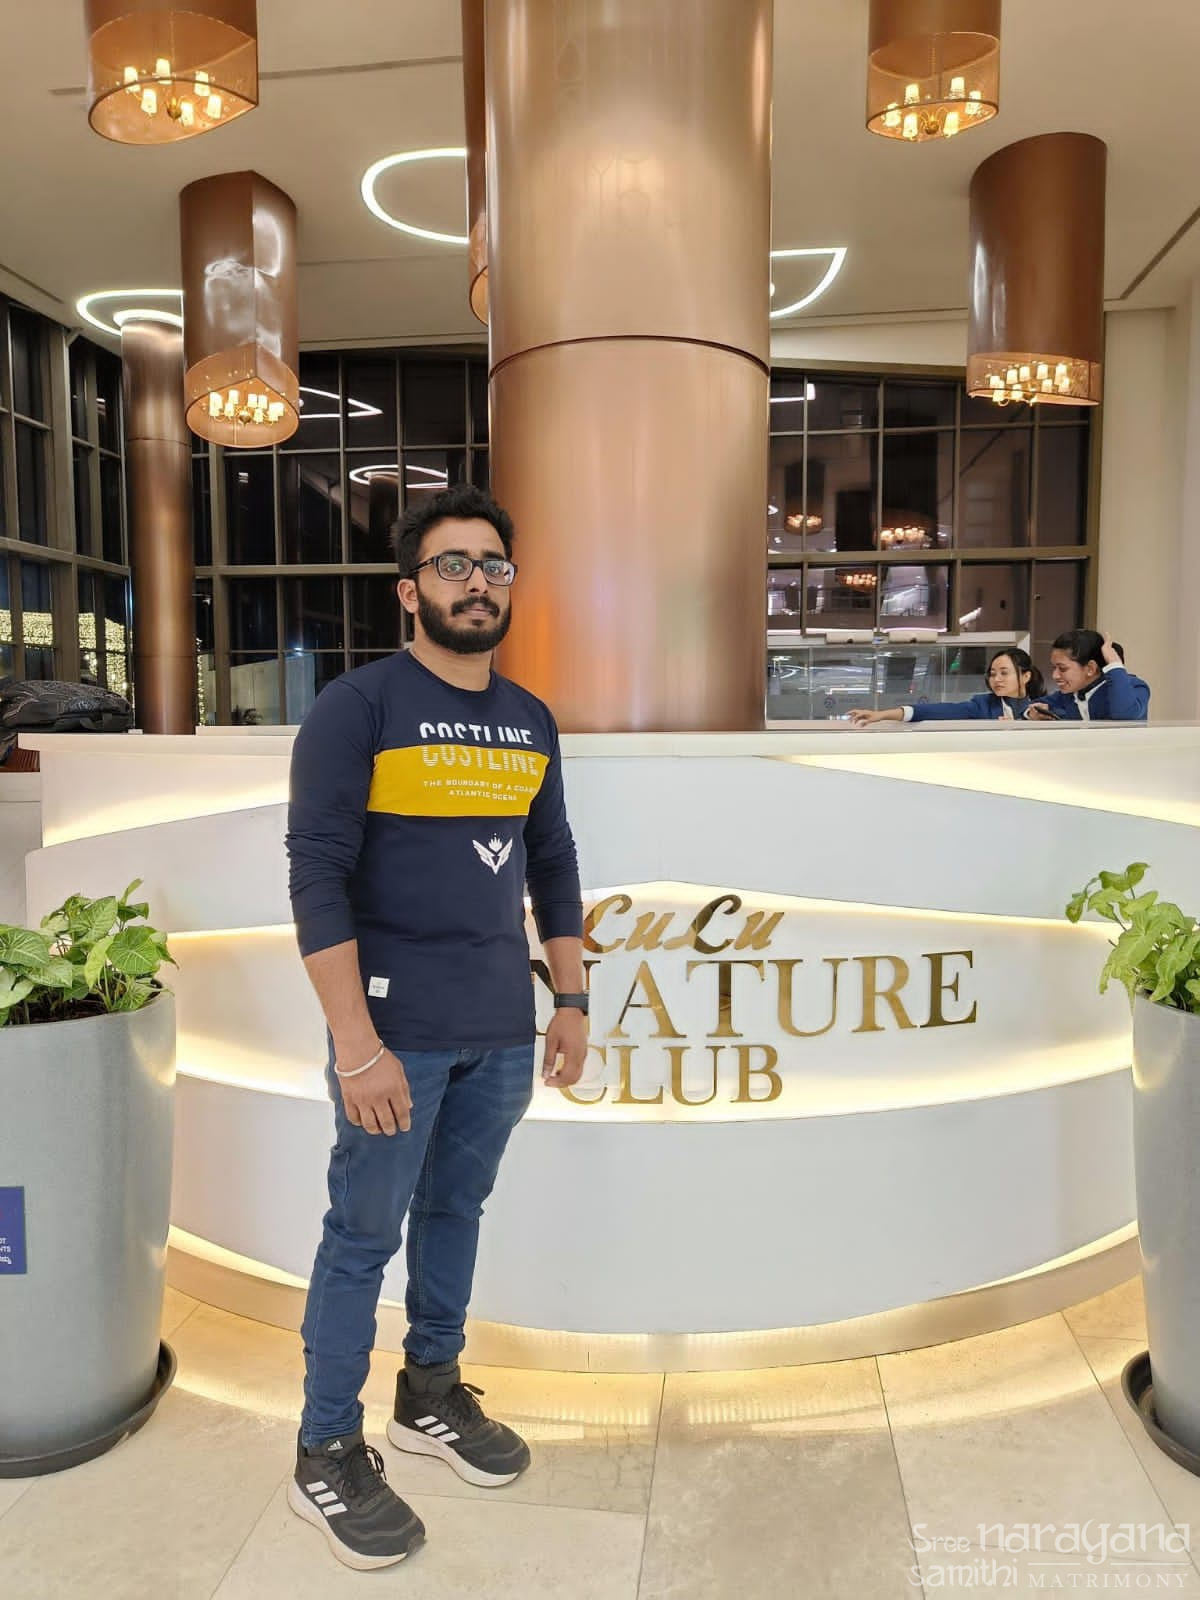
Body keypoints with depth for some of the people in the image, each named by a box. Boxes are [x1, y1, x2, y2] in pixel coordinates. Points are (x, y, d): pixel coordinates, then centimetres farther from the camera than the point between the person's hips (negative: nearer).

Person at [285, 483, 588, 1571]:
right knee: (364, 1234, 6)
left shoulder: (530, 722, 9)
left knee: (455, 1212, 19)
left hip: (503, 1030, 6)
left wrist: (572, 1002, 11)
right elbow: (317, 876, -14)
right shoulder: (358, 707, -10)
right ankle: (327, 1456, 25)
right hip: (400, 1031, -5)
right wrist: (357, 1044, -19)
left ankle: (431, 1396, 39)